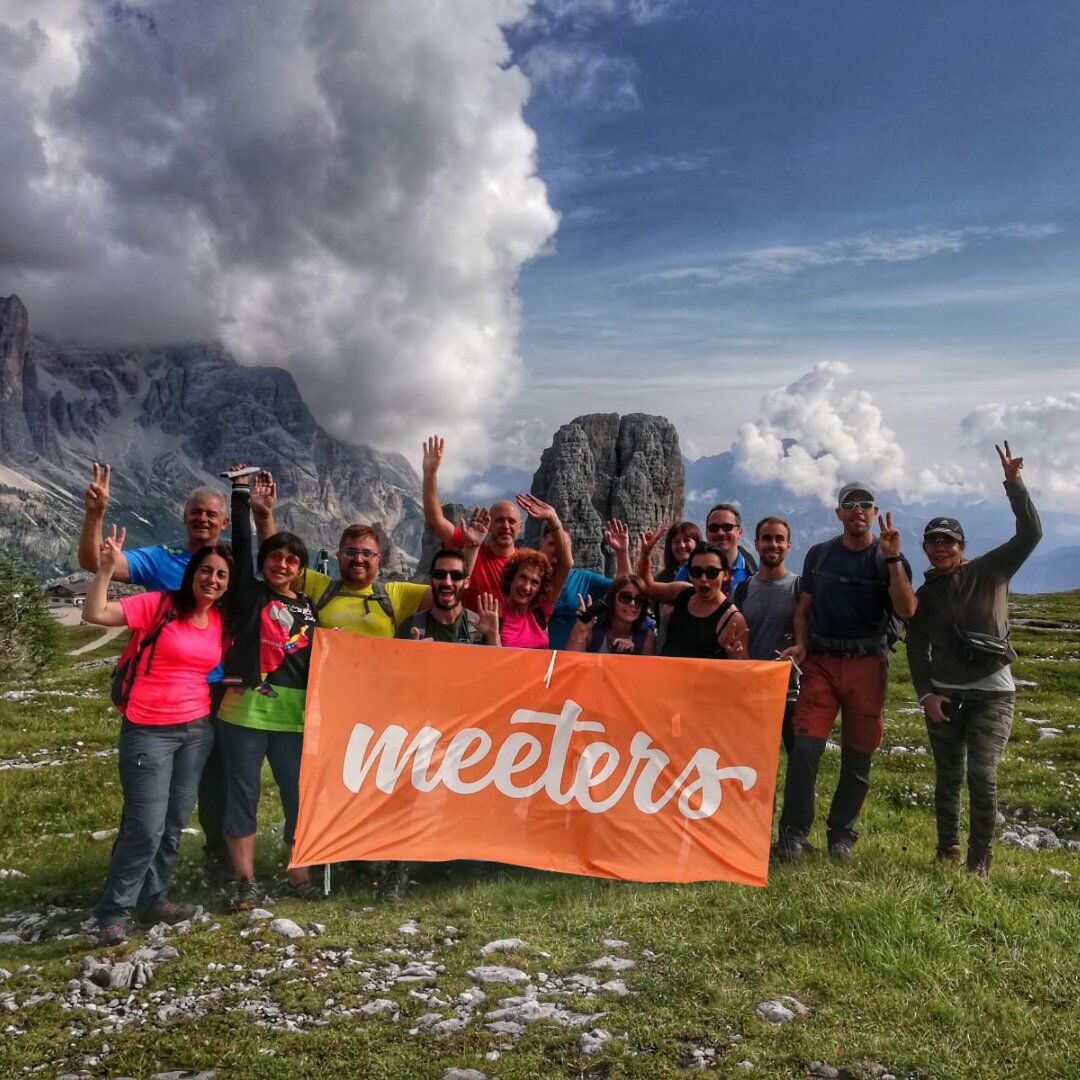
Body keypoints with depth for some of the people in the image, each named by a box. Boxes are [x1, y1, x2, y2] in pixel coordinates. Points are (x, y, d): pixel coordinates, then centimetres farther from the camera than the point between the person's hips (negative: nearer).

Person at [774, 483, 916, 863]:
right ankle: (793, 833, -4)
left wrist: (893, 559, -18)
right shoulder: (819, 554, 10)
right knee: (806, 746, -11)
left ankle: (842, 834, 20)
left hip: (867, 664, 0)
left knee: (858, 754, 6)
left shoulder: (889, 559, 3)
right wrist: (801, 644, -2)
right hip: (821, 662, 1)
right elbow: (804, 607, 15)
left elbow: (906, 611, -12)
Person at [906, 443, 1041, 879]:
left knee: (982, 775, -12)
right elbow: (917, 650, 9)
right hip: (944, 694, 3)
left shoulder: (990, 572, 0)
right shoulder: (923, 595, 8)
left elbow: (1030, 533, -11)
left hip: (992, 692, -3)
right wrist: (926, 693, -3)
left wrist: (1013, 483, -19)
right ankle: (947, 852, 23)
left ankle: (979, 861, 2)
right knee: (947, 777, 8)